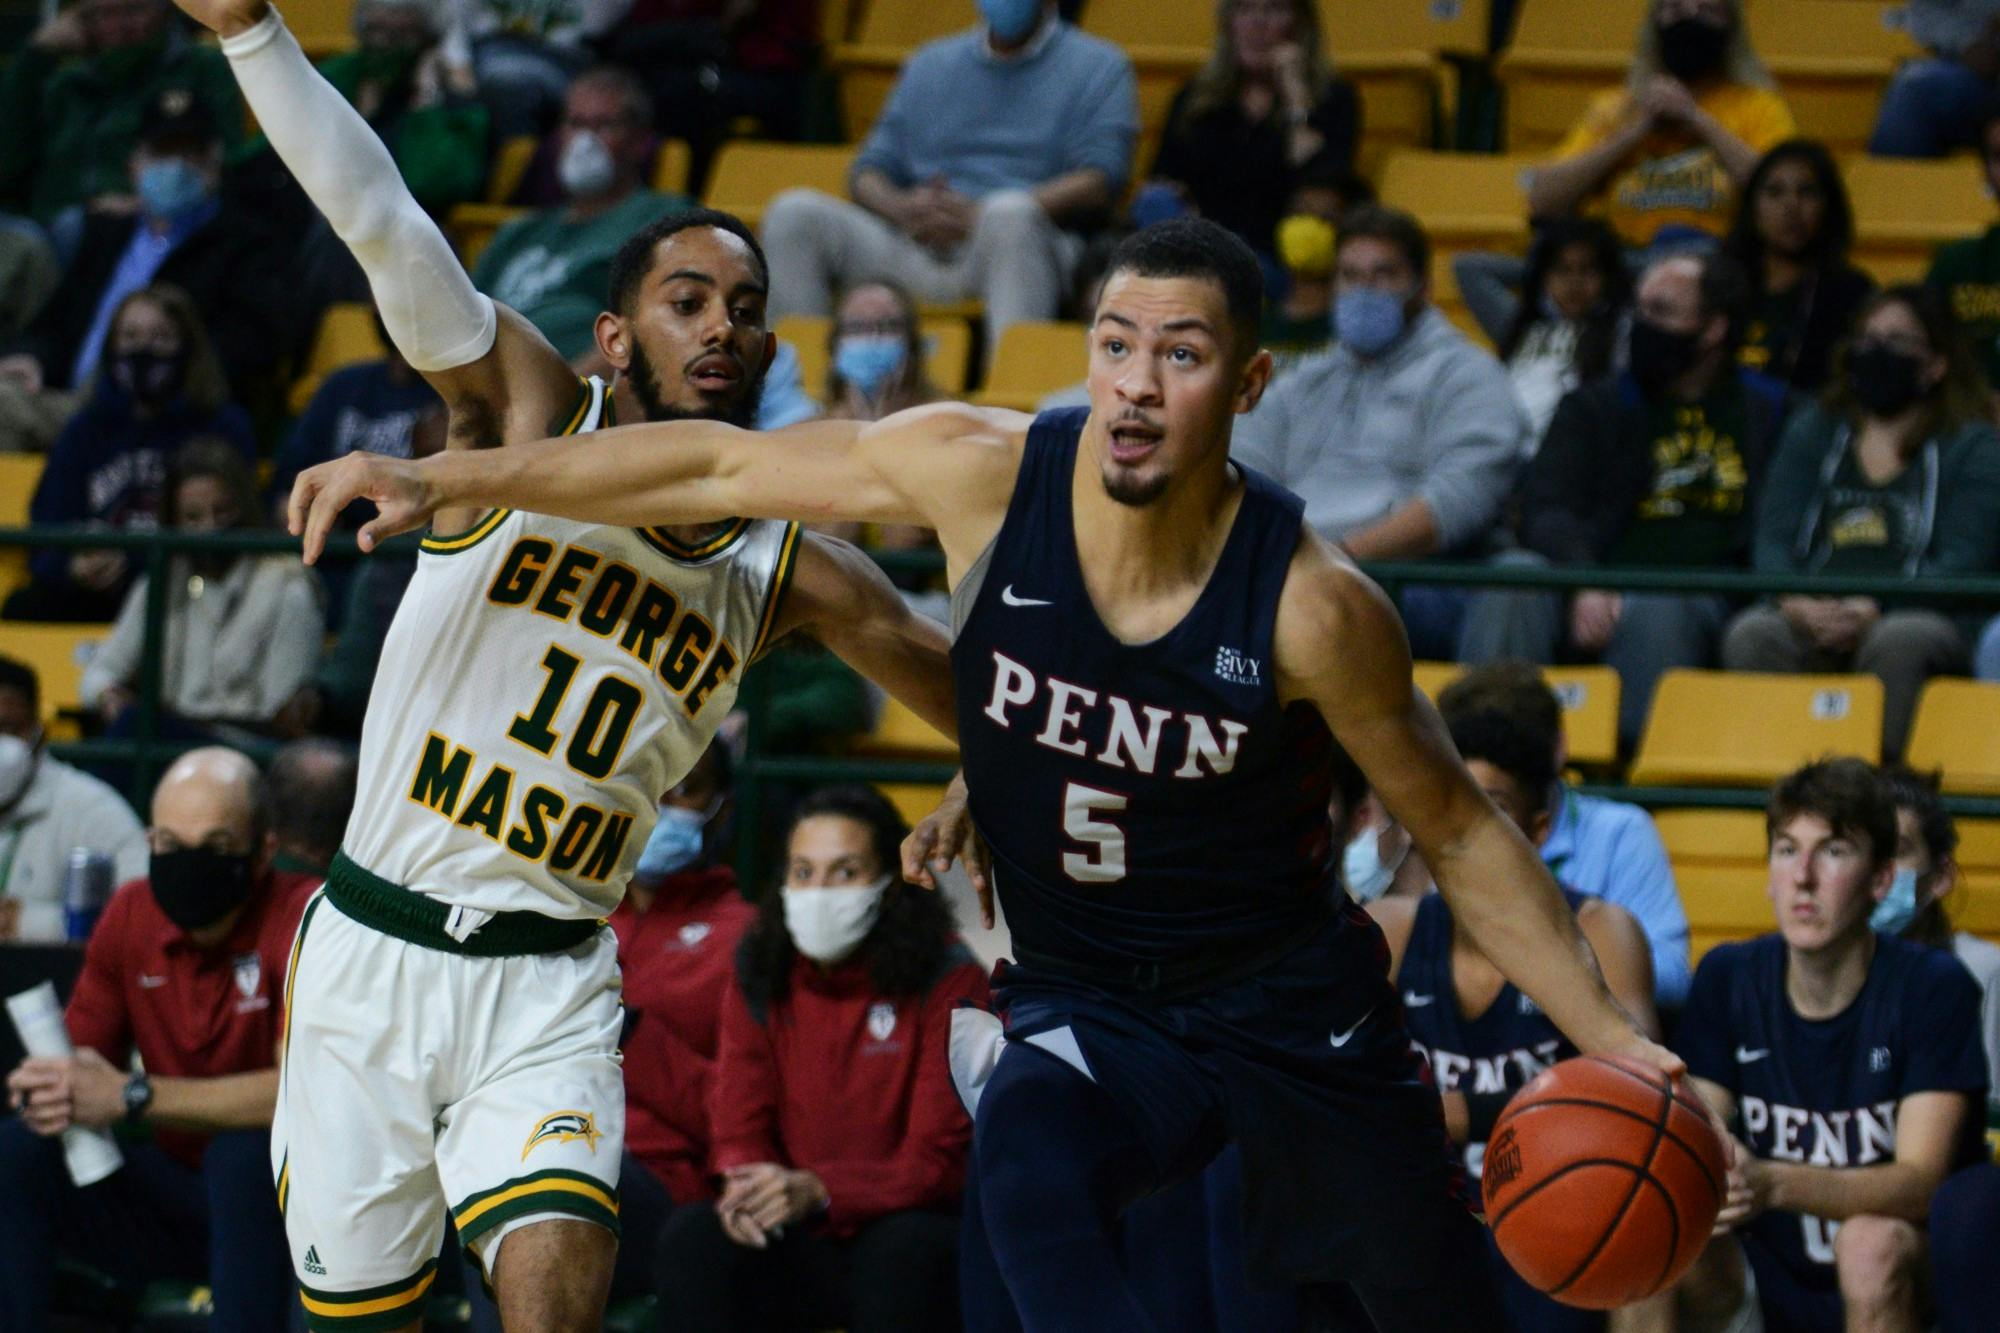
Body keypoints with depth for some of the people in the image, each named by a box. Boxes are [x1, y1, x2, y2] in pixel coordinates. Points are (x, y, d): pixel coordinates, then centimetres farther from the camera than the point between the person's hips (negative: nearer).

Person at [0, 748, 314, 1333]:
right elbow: (83, 1055, 6)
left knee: (244, 1151, -37)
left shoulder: (304, 918, -19)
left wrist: (133, 1096, -30)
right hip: (180, 1189, 6)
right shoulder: (132, 915, 1)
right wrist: (47, 1091, -20)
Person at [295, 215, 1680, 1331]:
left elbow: (1458, 831, -8)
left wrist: (1610, 1035, -14)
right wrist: (441, 478, -4)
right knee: (1022, 1184, -31)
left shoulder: (1312, 607, -22)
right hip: (1086, 1005, 1)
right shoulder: (983, 475, -17)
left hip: (1294, 1004, -1)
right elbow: (716, 469, -5)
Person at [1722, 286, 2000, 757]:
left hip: (1913, 617, -2)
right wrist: (1796, 603, -12)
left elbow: (1962, 562, -1)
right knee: (1751, 634, -31)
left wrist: (1874, 611, -19)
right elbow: (1773, 538, 12)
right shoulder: (1812, 432, 23)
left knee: (1895, 642, -38)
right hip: (1810, 619, 3)